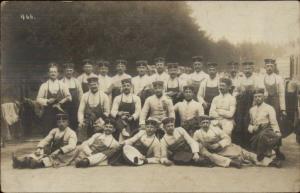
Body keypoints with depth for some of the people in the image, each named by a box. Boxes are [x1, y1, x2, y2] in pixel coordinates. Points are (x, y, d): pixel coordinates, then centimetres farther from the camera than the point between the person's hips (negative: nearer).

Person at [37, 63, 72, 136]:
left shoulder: (62, 85, 8)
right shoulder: (44, 86, 6)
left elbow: (69, 97, 6)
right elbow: (39, 99, 4)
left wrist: (62, 101, -11)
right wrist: (47, 101, -11)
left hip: (60, 113, 1)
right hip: (48, 114, 0)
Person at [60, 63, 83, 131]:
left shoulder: (76, 82, 5)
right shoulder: (61, 82, -1)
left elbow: (80, 95, 7)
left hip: (75, 107, 2)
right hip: (64, 107, -1)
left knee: (74, 125, 4)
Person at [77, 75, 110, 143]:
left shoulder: (104, 96, 2)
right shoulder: (85, 96, 7)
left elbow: (106, 112, 4)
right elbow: (80, 111, 5)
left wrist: (100, 121, -11)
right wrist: (81, 121, -11)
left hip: (98, 125, -2)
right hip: (86, 125, 2)